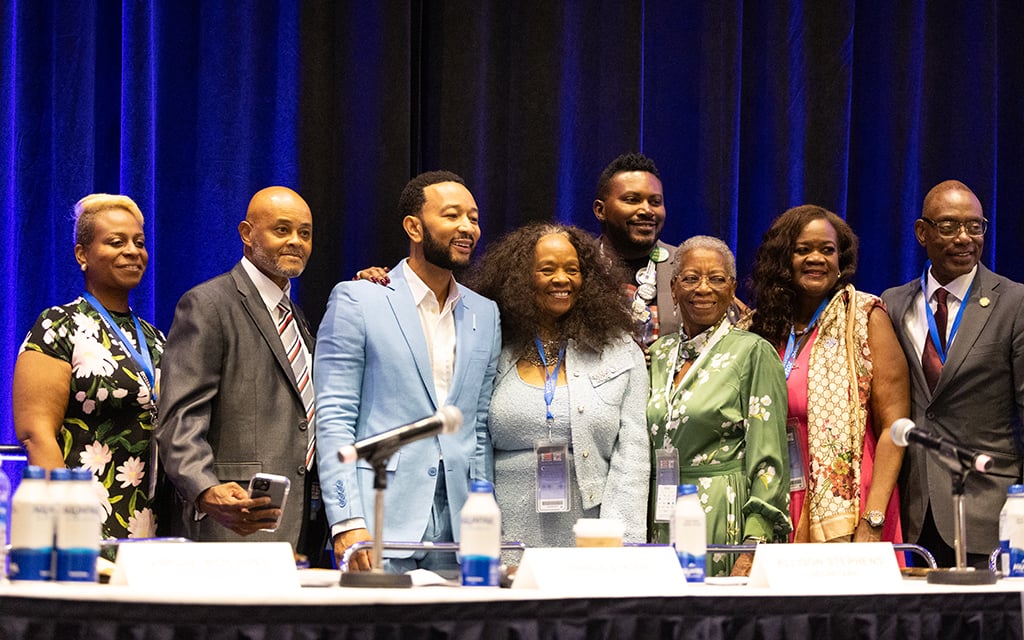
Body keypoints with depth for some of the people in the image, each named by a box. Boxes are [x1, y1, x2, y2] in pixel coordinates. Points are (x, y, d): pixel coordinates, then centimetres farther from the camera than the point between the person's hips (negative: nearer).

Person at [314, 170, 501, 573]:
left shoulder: (485, 315, 15)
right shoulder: (356, 301, 0)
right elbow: (334, 419, -5)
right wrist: (347, 524, -14)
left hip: (457, 529, 4)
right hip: (380, 525, -4)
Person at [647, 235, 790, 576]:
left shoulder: (753, 352, -4)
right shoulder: (658, 354, 13)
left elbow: (768, 461, -9)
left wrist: (754, 549, -17)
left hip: (724, 523, -5)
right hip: (661, 521, 5)